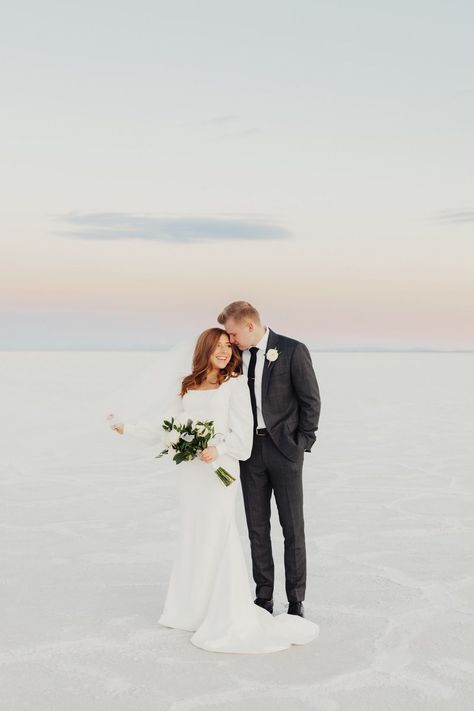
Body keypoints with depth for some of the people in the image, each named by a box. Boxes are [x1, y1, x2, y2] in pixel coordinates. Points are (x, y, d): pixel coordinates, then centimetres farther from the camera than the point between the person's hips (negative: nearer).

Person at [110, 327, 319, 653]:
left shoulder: (235, 384, -2)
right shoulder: (189, 387, 13)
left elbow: (241, 434, -7)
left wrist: (217, 449, -24)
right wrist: (130, 428, 18)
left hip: (218, 471, -5)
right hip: (190, 472, 6)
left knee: (217, 540, -7)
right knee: (193, 540, 9)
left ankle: (230, 621, -1)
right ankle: (196, 610, 18)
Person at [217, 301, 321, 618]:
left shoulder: (293, 351, -9)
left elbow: (311, 399, -6)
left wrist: (302, 444, -8)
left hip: (284, 449, -4)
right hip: (251, 449, 5)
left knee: (293, 528, 3)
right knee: (257, 528, 8)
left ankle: (296, 601, 14)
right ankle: (264, 598, 19)